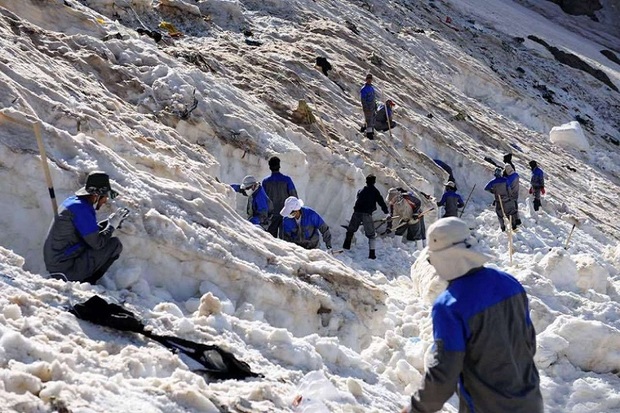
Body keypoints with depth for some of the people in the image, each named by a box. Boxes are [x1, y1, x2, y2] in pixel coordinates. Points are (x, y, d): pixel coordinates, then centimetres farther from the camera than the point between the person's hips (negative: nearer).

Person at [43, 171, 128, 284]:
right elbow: (97, 243, -19)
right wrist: (112, 225, -4)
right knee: (115, 245, -8)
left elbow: (89, 231, 21)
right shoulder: (81, 209, -19)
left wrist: (110, 221, 13)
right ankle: (85, 283, -1)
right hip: (67, 271, -10)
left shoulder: (72, 201, 11)